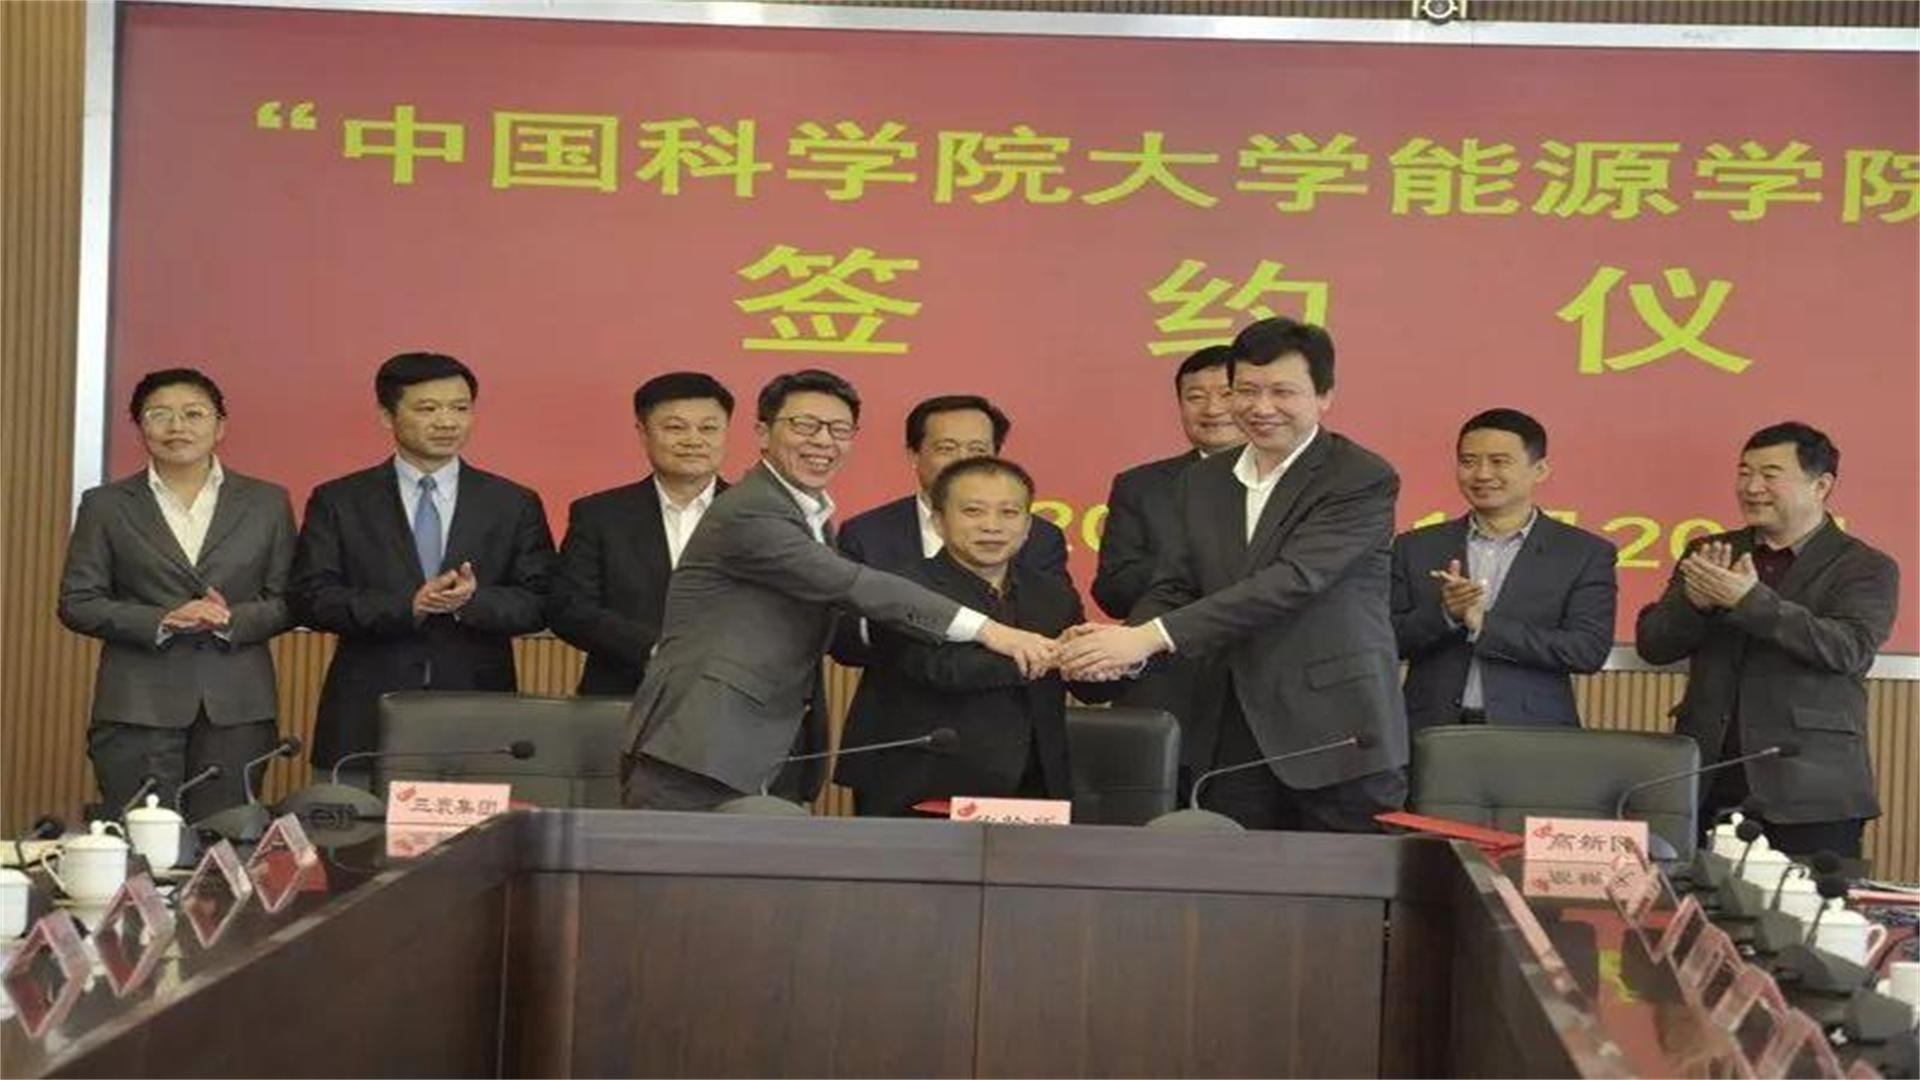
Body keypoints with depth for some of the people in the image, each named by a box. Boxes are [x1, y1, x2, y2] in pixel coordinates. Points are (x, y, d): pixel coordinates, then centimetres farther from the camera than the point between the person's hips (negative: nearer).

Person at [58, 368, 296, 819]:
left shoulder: (267, 502, 9)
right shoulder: (106, 505, 8)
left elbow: (288, 600, 8)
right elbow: (77, 602, 4)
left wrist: (231, 621, -12)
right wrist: (162, 621, -11)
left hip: (238, 708, 1)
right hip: (137, 708, 0)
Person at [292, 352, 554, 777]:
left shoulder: (514, 505, 9)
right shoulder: (338, 502, 7)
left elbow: (541, 603, 5)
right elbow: (311, 597, -2)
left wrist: (474, 600, -16)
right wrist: (406, 606, -16)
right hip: (366, 722, 0)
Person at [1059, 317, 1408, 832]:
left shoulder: (1362, 479, -9)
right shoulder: (1203, 481, 12)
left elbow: (1292, 581, -20)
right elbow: (1175, 586, 9)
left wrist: (1153, 636, -26)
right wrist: (1123, 644, -15)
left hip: (1338, 739, -5)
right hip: (1233, 739, 5)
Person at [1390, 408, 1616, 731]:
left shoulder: (1585, 554, 4)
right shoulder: (1414, 548, 10)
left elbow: (1589, 651, -6)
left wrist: (1483, 625, -11)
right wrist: (1444, 614, -12)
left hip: (1532, 736, -1)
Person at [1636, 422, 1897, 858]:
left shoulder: (1867, 569, 2)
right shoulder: (1710, 553, 14)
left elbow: (1848, 649, -15)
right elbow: (1651, 645, 8)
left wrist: (1750, 599, -22)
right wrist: (1696, 601, -12)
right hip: (1704, 782, 3)